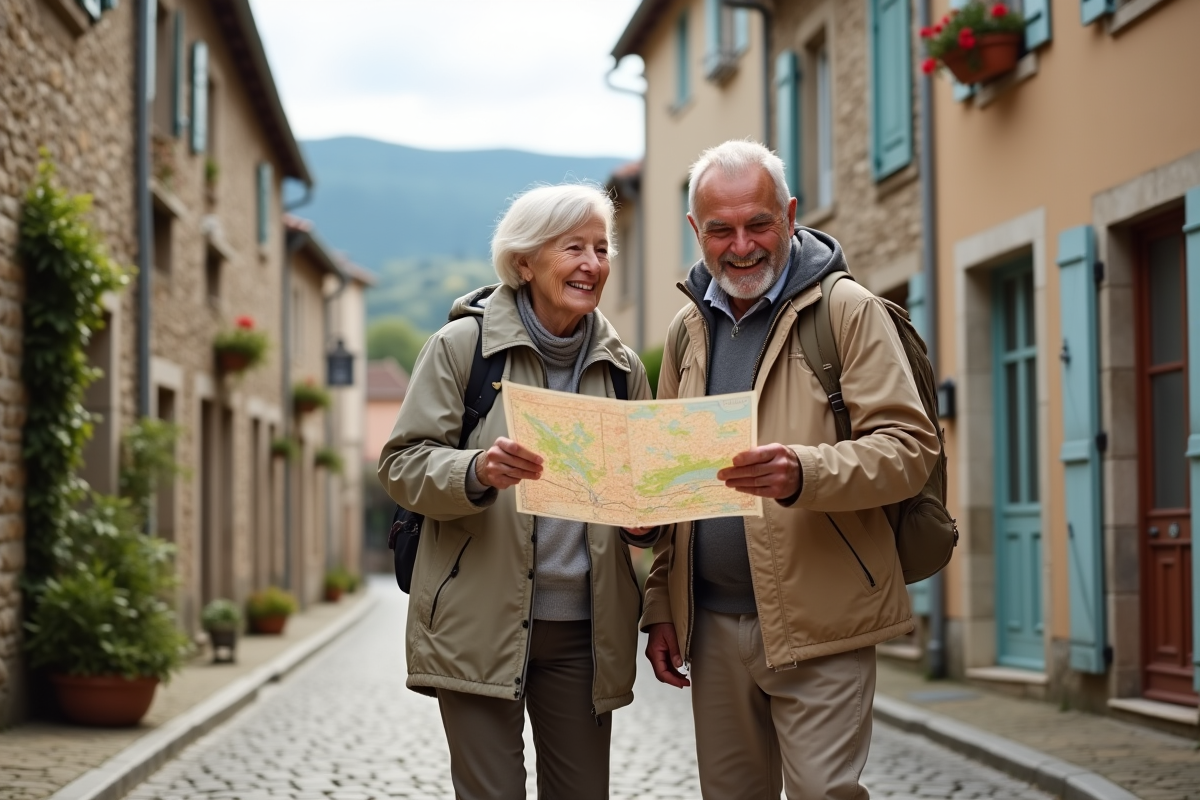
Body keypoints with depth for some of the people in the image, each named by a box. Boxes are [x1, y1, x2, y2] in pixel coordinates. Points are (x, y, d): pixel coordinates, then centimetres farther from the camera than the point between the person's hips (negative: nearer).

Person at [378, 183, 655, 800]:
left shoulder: (622, 367, 11)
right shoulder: (461, 345, -1)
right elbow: (401, 465, -4)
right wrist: (478, 471, -24)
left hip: (585, 628, 4)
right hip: (481, 626, -4)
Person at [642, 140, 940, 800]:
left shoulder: (847, 311, -3)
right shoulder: (688, 329, 14)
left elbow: (910, 447, -11)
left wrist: (805, 474, -29)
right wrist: (659, 607, 12)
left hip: (815, 623, -5)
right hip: (713, 623, 5)